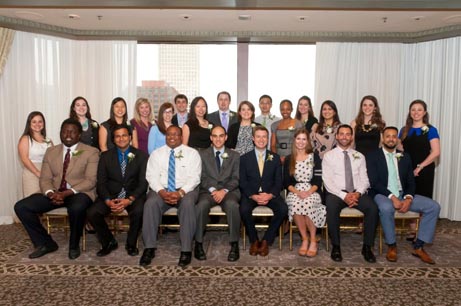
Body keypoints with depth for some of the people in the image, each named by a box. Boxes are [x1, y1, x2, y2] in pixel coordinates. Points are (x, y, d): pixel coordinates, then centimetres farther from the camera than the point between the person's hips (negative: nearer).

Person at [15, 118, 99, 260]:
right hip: (55, 193, 5)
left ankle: (74, 245, -9)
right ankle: (45, 243, 5)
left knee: (76, 208, -38)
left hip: (79, 193, -5)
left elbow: (91, 180, -11)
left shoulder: (91, 152, -3)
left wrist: (67, 193, -22)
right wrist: (51, 193, -15)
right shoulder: (51, 152, 12)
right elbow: (45, 179, 7)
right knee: (21, 207, -12)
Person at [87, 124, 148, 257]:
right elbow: (101, 182, 3)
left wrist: (129, 200, -20)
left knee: (138, 211, -33)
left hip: (133, 195, -2)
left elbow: (143, 182, -4)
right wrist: (108, 201, -16)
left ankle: (131, 244, -3)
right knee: (92, 213, -23)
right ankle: (109, 242, 5)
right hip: (111, 195, 2)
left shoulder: (141, 155, 4)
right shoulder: (106, 156, 9)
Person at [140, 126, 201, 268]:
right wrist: (161, 191, -18)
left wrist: (181, 192, -22)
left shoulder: (192, 153, 5)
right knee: (150, 204, -30)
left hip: (186, 190, -2)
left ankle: (186, 250, -27)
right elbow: (152, 176, 2)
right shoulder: (156, 153, 12)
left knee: (188, 204, -35)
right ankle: (149, 248, -20)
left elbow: (194, 177, -5)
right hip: (161, 190, 2)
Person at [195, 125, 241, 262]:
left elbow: (236, 179, 5)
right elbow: (202, 177, 4)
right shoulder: (203, 154, 13)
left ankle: (234, 245, -21)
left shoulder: (234, 155, 14)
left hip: (229, 191, 0)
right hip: (208, 191, 0)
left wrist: (224, 191, -13)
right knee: (202, 205, -33)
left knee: (232, 205, -34)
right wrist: (212, 190, -14)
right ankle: (198, 244, -19)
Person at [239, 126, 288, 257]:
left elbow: (278, 181, 4)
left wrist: (270, 195, -15)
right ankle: (254, 240, -5)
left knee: (283, 209, -27)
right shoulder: (244, 158, 5)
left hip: (270, 194, 1)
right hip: (250, 194, -1)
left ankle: (266, 240, -8)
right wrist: (253, 196, -17)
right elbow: (243, 182, 0)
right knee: (244, 210, -31)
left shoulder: (275, 158, 9)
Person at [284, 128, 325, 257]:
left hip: (312, 192, -1)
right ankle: (305, 240, -15)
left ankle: (313, 241, -14)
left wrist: (309, 192, -16)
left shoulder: (314, 157, 8)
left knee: (307, 204, -34)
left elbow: (318, 180, 1)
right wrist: (297, 192, -13)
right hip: (295, 192, 1)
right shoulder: (289, 159, 11)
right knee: (295, 204, -34)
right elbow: (286, 182, 5)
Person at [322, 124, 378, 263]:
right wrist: (344, 195, -17)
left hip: (357, 193, 3)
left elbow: (364, 179, 8)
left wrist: (358, 193, -13)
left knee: (372, 208, -27)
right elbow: (327, 181, -4)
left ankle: (367, 247, -10)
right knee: (331, 208, -35)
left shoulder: (360, 156, 15)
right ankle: (336, 246, -16)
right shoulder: (328, 156, 5)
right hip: (336, 193, -2)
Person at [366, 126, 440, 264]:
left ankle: (418, 247, -4)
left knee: (434, 206, -13)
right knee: (386, 208, -38)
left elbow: (411, 181, 9)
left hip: (403, 194, 5)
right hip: (383, 195, -5)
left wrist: (408, 198, -12)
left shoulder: (405, 157, 14)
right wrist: (392, 197, -23)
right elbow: (374, 182, -10)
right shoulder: (373, 157, -1)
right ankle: (391, 246, -14)